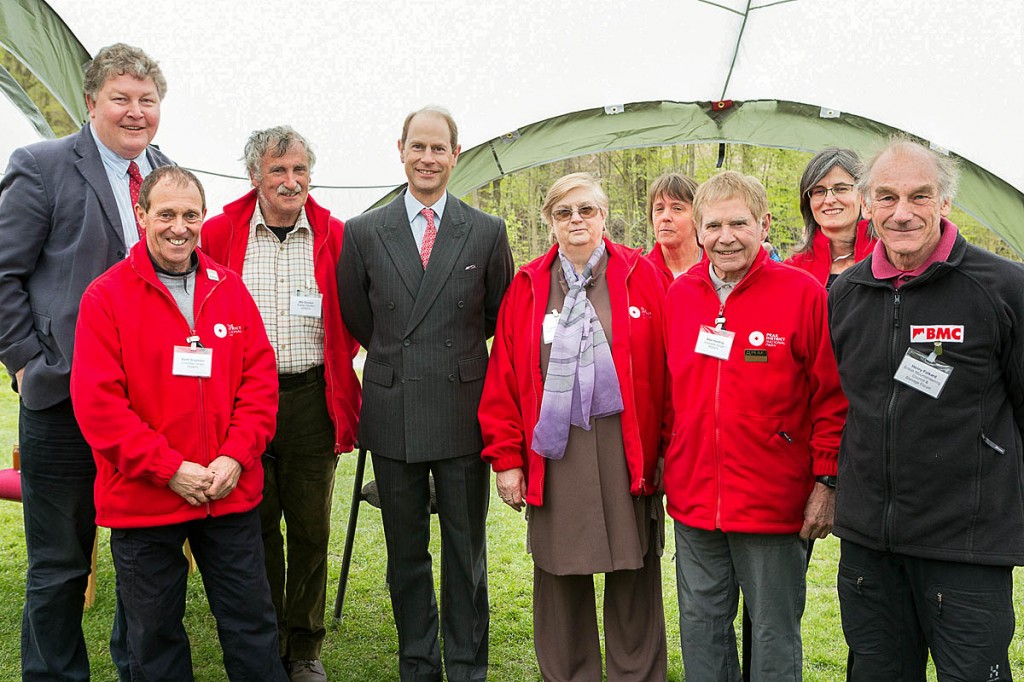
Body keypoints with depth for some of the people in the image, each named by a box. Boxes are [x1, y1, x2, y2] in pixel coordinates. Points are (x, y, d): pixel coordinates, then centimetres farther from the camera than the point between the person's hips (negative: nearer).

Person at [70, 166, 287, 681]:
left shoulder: (229, 289, 6)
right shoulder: (106, 296, -5)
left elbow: (260, 377, 4)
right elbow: (96, 401, -10)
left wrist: (235, 456, -9)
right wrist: (169, 469, -14)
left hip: (232, 495, 3)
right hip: (142, 499, -2)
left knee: (252, 624, 12)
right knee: (155, 636, 13)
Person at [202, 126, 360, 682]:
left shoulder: (335, 236, 3)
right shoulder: (219, 234, 1)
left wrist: (337, 362, 2)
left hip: (312, 400, 1)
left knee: (311, 529, 8)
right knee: (256, 527, 8)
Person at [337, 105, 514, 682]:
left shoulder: (488, 232, 1)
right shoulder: (363, 232, 3)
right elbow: (355, 318, 13)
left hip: (463, 413, -1)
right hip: (394, 414, 1)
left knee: (466, 550, 9)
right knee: (406, 551, 13)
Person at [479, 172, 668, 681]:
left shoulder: (641, 277, 2)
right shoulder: (528, 286, 7)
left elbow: (665, 368, -1)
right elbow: (503, 377, 4)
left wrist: (668, 449, -5)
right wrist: (506, 457, 0)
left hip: (625, 447, -1)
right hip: (553, 452, 1)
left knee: (633, 575, 9)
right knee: (560, 577, 10)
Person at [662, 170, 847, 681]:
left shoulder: (802, 293, -9)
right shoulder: (679, 294, 4)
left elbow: (833, 396, -6)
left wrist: (826, 481, -8)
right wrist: (665, 461, 14)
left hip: (774, 501, -4)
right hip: (693, 499, 4)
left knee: (774, 635, 10)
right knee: (701, 625, 17)